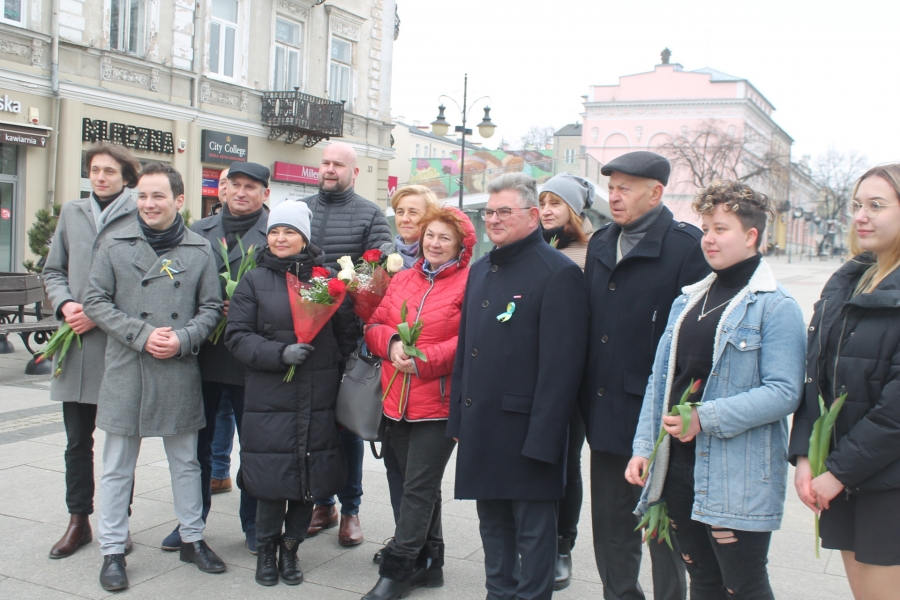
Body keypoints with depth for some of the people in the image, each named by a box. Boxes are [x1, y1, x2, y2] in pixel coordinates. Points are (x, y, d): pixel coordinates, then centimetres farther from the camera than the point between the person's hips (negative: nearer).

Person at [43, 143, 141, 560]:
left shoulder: (140, 217, -7)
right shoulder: (71, 213, 11)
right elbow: (53, 271, 15)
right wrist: (65, 305, -3)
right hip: (76, 344, 5)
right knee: (77, 440, 13)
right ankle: (78, 520, 26)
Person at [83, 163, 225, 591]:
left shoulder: (200, 250, 4)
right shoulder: (115, 245, 2)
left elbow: (211, 307, 4)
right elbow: (96, 302, -2)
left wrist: (183, 339, -13)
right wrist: (142, 335, -13)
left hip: (180, 373, 1)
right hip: (125, 372, -1)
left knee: (185, 461, 13)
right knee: (118, 467, 7)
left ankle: (192, 539, 27)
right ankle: (113, 551, 19)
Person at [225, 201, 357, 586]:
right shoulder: (254, 281, 5)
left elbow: (346, 333, 11)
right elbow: (237, 335, -1)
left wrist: (337, 367, 1)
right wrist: (279, 354, -14)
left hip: (318, 399, 1)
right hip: (269, 399, -1)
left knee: (311, 476, 6)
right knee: (271, 478, 1)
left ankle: (290, 546, 26)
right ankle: (267, 548, 24)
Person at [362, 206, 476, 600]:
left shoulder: (468, 283, -6)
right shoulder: (402, 280, 13)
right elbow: (374, 327, 12)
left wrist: (423, 360, -19)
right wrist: (391, 343, -10)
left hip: (439, 402, -6)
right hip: (398, 401, 6)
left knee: (418, 488, -1)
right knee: (420, 487, 16)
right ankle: (428, 563, 28)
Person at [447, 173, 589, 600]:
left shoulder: (558, 273, -11)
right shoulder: (481, 270, 15)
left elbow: (561, 365, -16)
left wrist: (542, 439, -19)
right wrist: (458, 418, 13)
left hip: (526, 431, -7)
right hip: (481, 427, 8)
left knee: (533, 530, 6)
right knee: (493, 524, 18)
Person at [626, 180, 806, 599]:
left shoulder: (776, 306, -9)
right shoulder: (688, 301, 13)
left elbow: (784, 392, -17)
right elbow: (660, 379, 12)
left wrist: (705, 418, -22)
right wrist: (644, 447, 5)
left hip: (737, 478, -6)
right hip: (678, 465, 6)